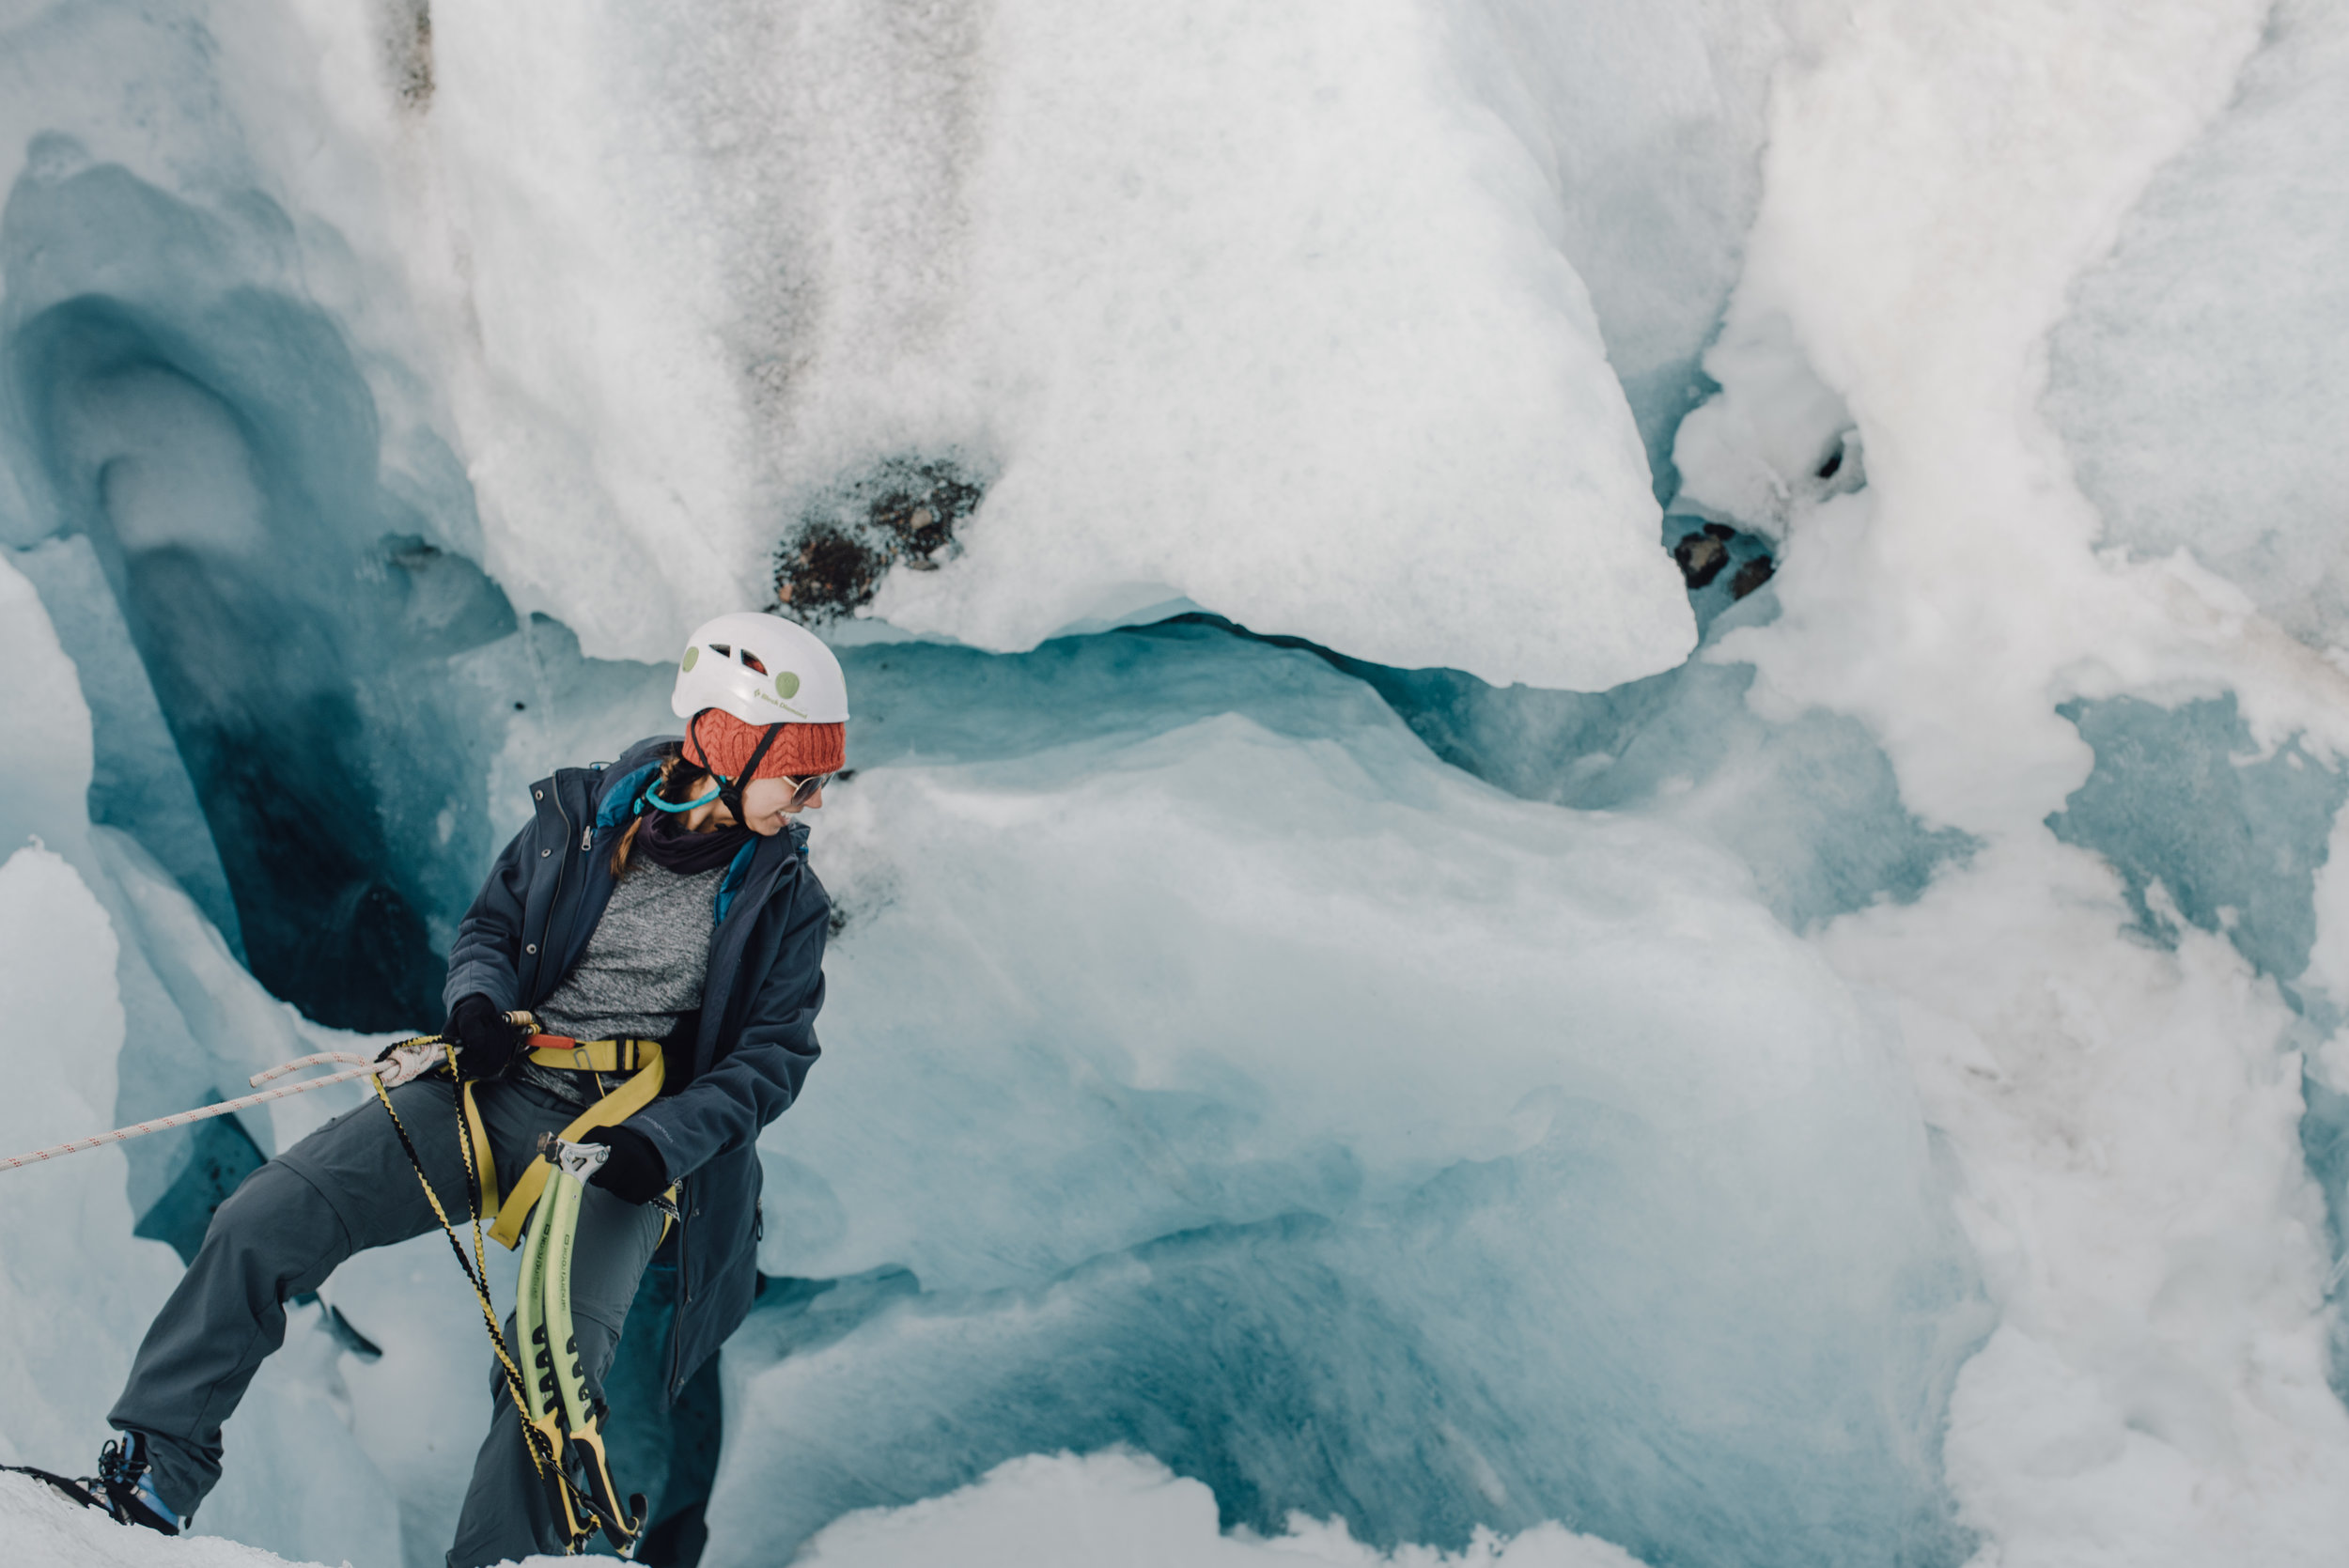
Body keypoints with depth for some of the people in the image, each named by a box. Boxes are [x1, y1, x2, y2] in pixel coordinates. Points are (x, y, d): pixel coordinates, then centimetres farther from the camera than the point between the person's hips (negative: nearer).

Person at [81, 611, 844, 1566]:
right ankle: (151, 1473, -2)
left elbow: (774, 1053, -1)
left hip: (618, 1151, -2)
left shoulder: (783, 901, 1)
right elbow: (491, 927, 15)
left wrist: (664, 1141, -16)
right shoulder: (581, 816, 4)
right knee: (262, 1222, -14)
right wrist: (478, 1001, -8)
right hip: (495, 1098, 2)